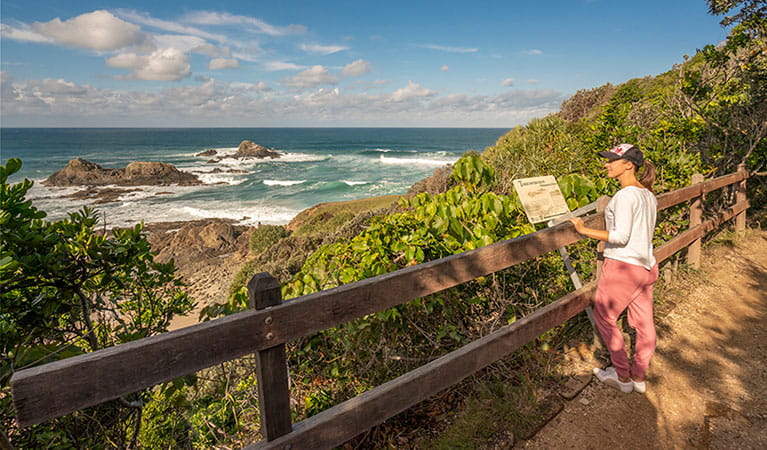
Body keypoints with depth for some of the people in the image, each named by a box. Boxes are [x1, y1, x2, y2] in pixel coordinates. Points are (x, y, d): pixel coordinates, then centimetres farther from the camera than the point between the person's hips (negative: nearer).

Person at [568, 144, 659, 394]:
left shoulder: (626, 195, -18)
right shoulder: (648, 195, 10)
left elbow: (621, 237, -23)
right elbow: (641, 230, 15)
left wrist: (584, 230, -20)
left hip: (623, 265, -9)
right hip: (647, 266, 9)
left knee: (604, 316, 9)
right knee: (643, 323, 14)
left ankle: (623, 376, 19)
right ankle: (638, 377, 28)